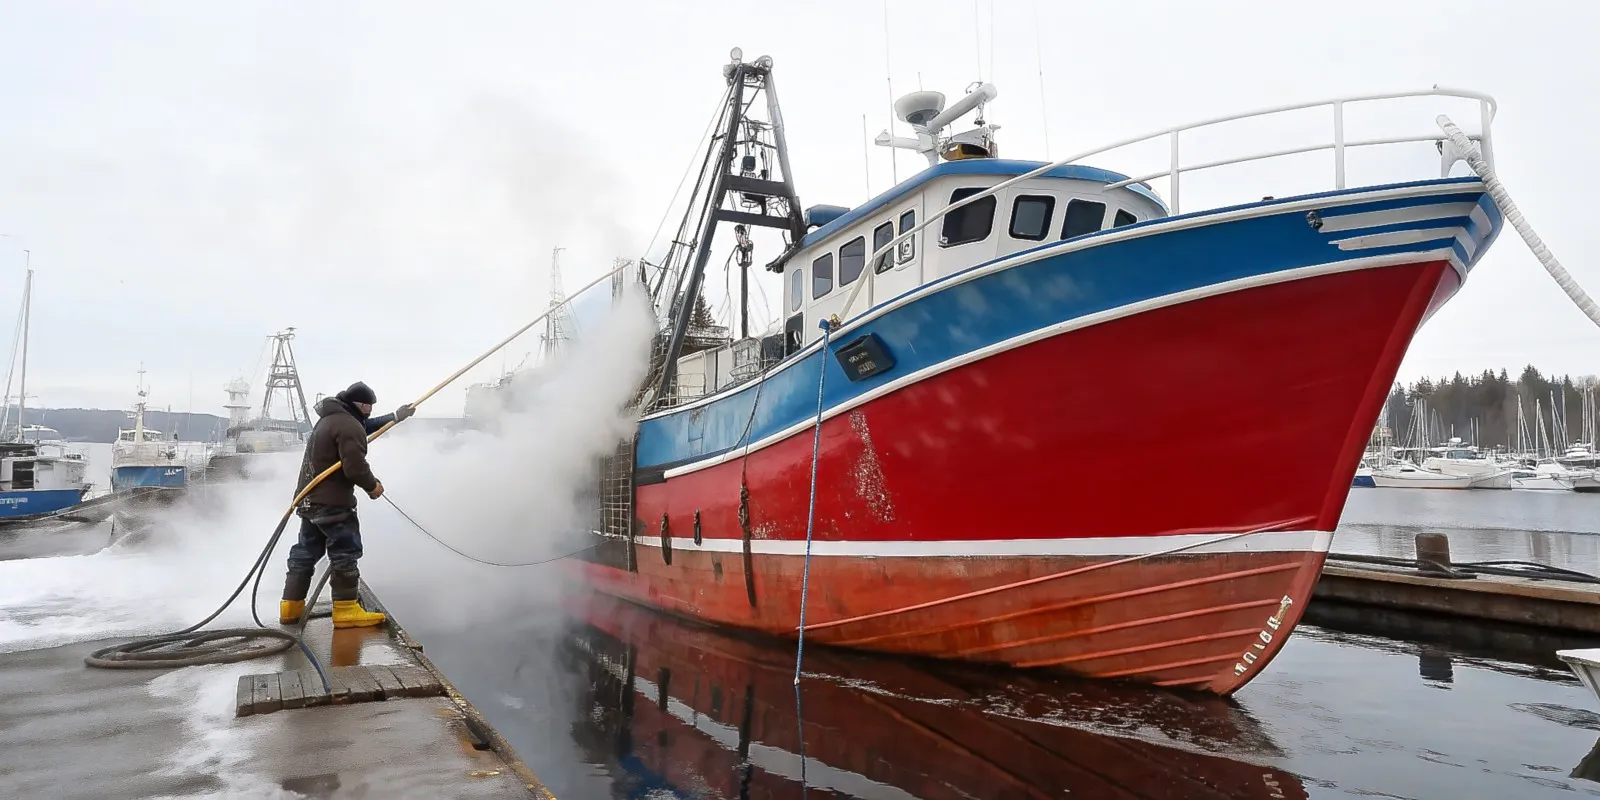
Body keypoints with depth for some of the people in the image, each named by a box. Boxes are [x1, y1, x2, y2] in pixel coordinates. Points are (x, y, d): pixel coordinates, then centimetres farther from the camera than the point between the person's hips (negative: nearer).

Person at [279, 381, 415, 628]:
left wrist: (395, 417, 34)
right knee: (345, 552, -4)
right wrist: (373, 486, -6)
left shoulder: (331, 418, 16)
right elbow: (355, 467, -23)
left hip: (310, 498, 10)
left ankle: (291, 607, 22)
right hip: (332, 501, -10)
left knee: (306, 551, 16)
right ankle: (346, 610, -2)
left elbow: (365, 426, 32)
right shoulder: (349, 426, -17)